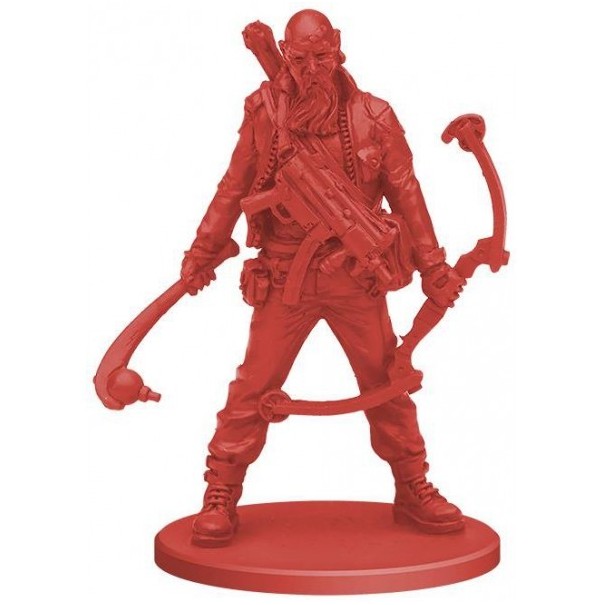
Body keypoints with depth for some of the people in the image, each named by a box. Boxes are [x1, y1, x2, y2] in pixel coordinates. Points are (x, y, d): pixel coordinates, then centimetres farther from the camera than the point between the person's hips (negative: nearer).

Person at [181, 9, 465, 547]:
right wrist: (203, 251, 2)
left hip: (356, 276, 1)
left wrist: (432, 266, 3)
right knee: (253, 388, -1)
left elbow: (405, 194, 3)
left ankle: (414, 490, 23)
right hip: (284, 276, -1)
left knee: (387, 383, 8)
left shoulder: (373, 118, -3)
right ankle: (220, 498, 10)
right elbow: (234, 188, 4)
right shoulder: (264, 114, -4)